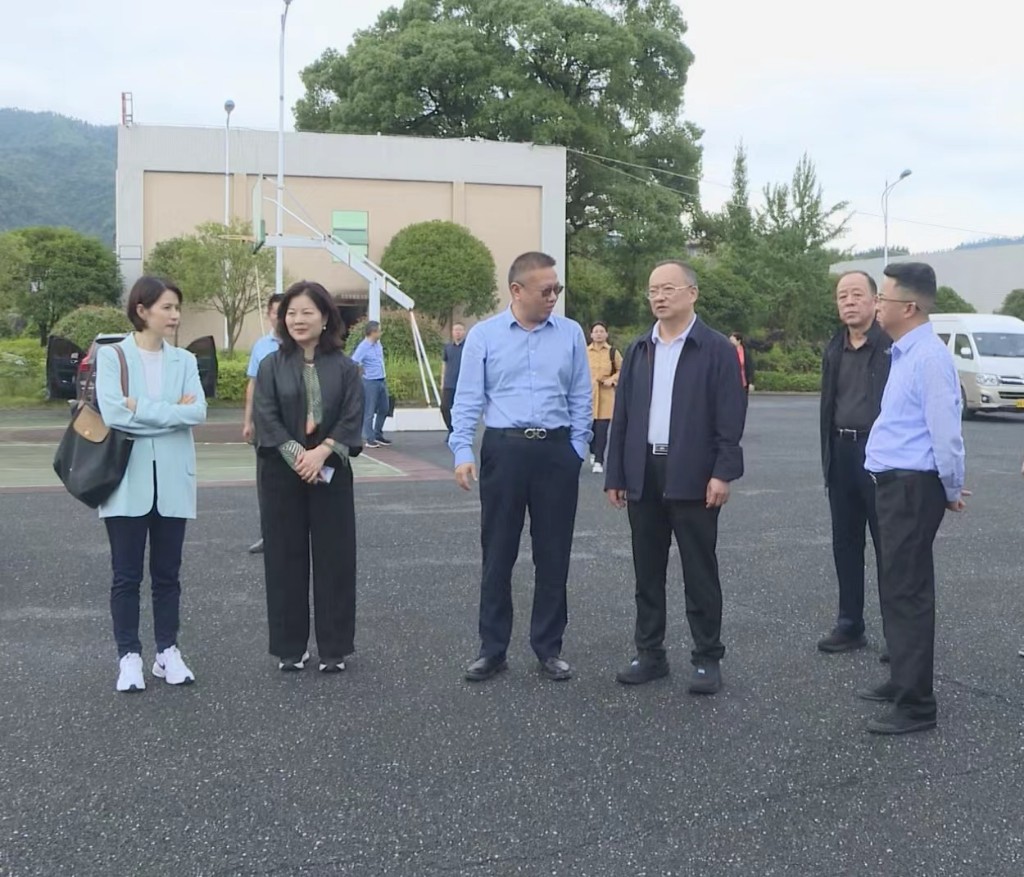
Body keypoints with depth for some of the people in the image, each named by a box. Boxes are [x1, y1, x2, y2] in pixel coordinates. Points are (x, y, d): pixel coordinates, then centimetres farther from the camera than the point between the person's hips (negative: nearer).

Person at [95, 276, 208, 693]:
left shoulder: (184, 360, 8)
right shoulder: (112, 355, -1)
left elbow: (197, 412, -7)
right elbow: (113, 413, -15)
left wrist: (142, 409, -13)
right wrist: (172, 411, -11)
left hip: (172, 480, 3)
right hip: (127, 480, -3)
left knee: (167, 574, 10)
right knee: (127, 575, 2)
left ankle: (168, 653, 19)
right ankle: (129, 658, 11)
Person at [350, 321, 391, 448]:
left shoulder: (378, 344, 8)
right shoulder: (363, 346, -17)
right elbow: (353, 363, -24)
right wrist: (363, 371, -12)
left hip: (382, 381, 8)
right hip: (370, 382, -8)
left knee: (383, 409, 15)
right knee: (369, 411, -2)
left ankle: (378, 435, 28)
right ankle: (368, 439, 5)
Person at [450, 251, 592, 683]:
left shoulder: (571, 333, 5)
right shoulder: (483, 335, 0)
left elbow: (581, 399, 8)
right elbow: (467, 399, -1)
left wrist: (576, 450, 2)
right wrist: (462, 452, -10)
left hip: (556, 451, 1)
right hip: (504, 449, -1)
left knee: (553, 554, 8)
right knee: (497, 554, 6)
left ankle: (549, 648, 20)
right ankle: (492, 649, 17)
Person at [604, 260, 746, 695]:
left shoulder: (717, 349, -3)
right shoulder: (638, 350, 12)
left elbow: (730, 417, -8)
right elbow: (621, 415, 11)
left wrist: (723, 472, -15)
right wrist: (614, 475, 6)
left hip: (693, 475, -5)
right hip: (643, 474, 5)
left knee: (699, 572, 2)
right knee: (647, 571, 10)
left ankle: (707, 658, 11)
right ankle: (650, 653, 20)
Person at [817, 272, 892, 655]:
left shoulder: (892, 345, -9)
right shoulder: (835, 349, 11)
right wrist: (828, 456, 13)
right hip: (842, 453, 6)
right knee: (845, 543, 12)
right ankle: (850, 625, 22)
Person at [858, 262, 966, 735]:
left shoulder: (929, 357, -19)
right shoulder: (904, 353, 13)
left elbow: (945, 431, -21)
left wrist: (951, 491, -9)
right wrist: (948, 487, 19)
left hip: (913, 488, -10)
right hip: (895, 484, 10)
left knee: (908, 593, -4)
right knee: (897, 589, 18)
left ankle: (916, 704, 5)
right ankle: (904, 679, 32)